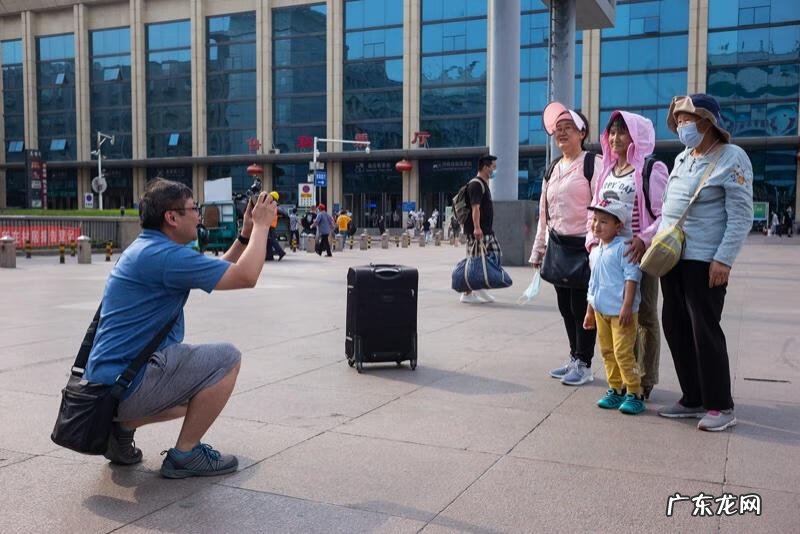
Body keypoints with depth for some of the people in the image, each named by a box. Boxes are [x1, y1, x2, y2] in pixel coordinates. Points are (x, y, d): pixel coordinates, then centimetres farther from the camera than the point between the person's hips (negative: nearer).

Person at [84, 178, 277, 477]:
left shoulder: (146, 249, 13)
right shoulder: (164, 255, -20)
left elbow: (218, 272, 22)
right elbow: (245, 276, -21)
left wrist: (247, 233, 15)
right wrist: (261, 224, -8)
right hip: (127, 382, -11)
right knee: (226, 359, -8)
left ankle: (122, 426, 14)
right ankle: (185, 455, 0)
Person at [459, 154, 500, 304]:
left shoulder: (484, 184, 20)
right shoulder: (476, 185, -13)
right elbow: (475, 207, -23)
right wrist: (476, 228, -32)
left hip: (486, 230, 11)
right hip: (477, 231, -11)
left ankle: (479, 287, 13)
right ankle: (467, 294, -1)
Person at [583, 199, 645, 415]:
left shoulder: (623, 247, -12)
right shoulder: (595, 251, 14)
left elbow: (631, 277, -17)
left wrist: (627, 306, -23)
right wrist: (590, 310, 22)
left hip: (620, 312, -8)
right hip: (601, 311, 8)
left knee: (623, 353, -7)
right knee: (607, 352, 14)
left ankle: (635, 394, 3)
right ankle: (615, 390, 24)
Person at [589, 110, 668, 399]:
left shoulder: (651, 170, -5)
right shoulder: (606, 171, 14)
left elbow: (663, 213, -11)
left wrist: (644, 240, -23)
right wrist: (593, 239, 5)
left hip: (639, 253, -6)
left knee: (644, 316, 2)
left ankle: (645, 380, 10)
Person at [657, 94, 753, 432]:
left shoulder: (731, 158, -7)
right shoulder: (681, 159, 15)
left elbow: (741, 215, -12)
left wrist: (724, 259, -18)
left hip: (705, 261, -7)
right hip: (670, 257, 8)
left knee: (705, 331, -5)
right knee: (676, 328, 8)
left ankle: (720, 406, 8)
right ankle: (693, 399, 20)